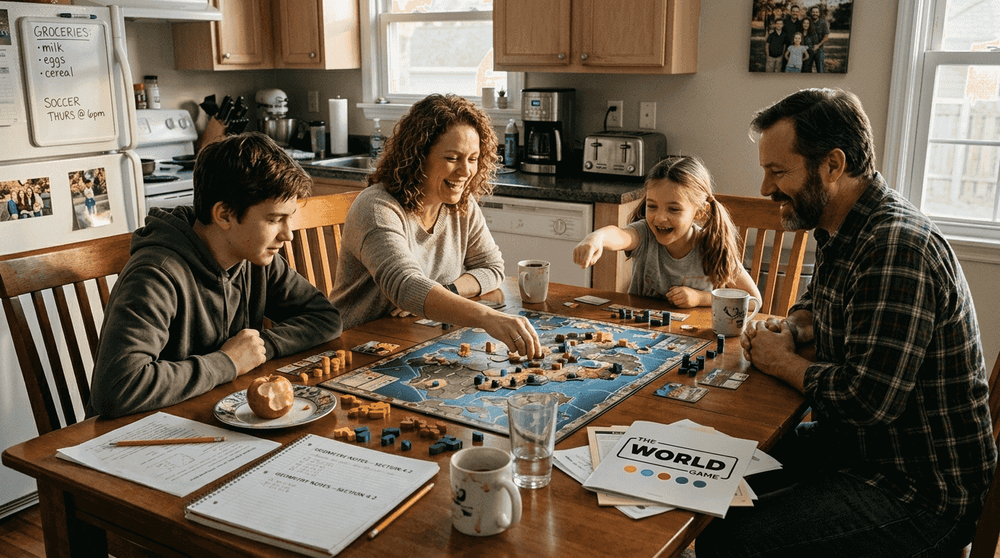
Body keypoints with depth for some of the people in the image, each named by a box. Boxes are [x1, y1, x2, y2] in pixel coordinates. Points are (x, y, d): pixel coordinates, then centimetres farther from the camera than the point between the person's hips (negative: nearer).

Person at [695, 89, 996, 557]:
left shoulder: (897, 248, -26)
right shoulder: (843, 232, 7)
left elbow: (870, 398, -32)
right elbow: (816, 305, 26)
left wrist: (782, 363, -13)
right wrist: (790, 330, 2)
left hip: (923, 495, -10)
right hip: (854, 445, 10)